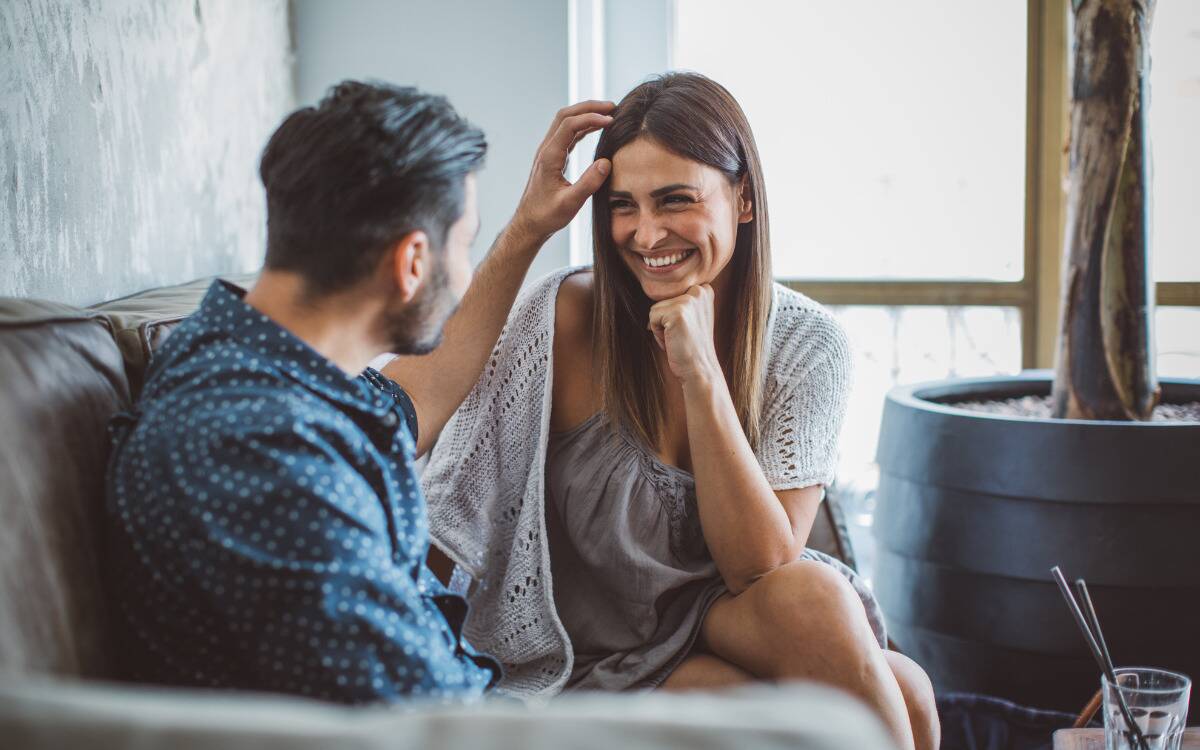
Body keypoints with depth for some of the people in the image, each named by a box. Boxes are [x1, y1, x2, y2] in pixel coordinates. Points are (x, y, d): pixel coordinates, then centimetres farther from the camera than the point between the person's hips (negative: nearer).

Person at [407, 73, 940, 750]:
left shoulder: (808, 345, -8)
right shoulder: (567, 319, -15)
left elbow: (761, 563, -18)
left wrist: (701, 375, -25)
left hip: (726, 615, 3)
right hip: (597, 653, -3)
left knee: (815, 592, -31)